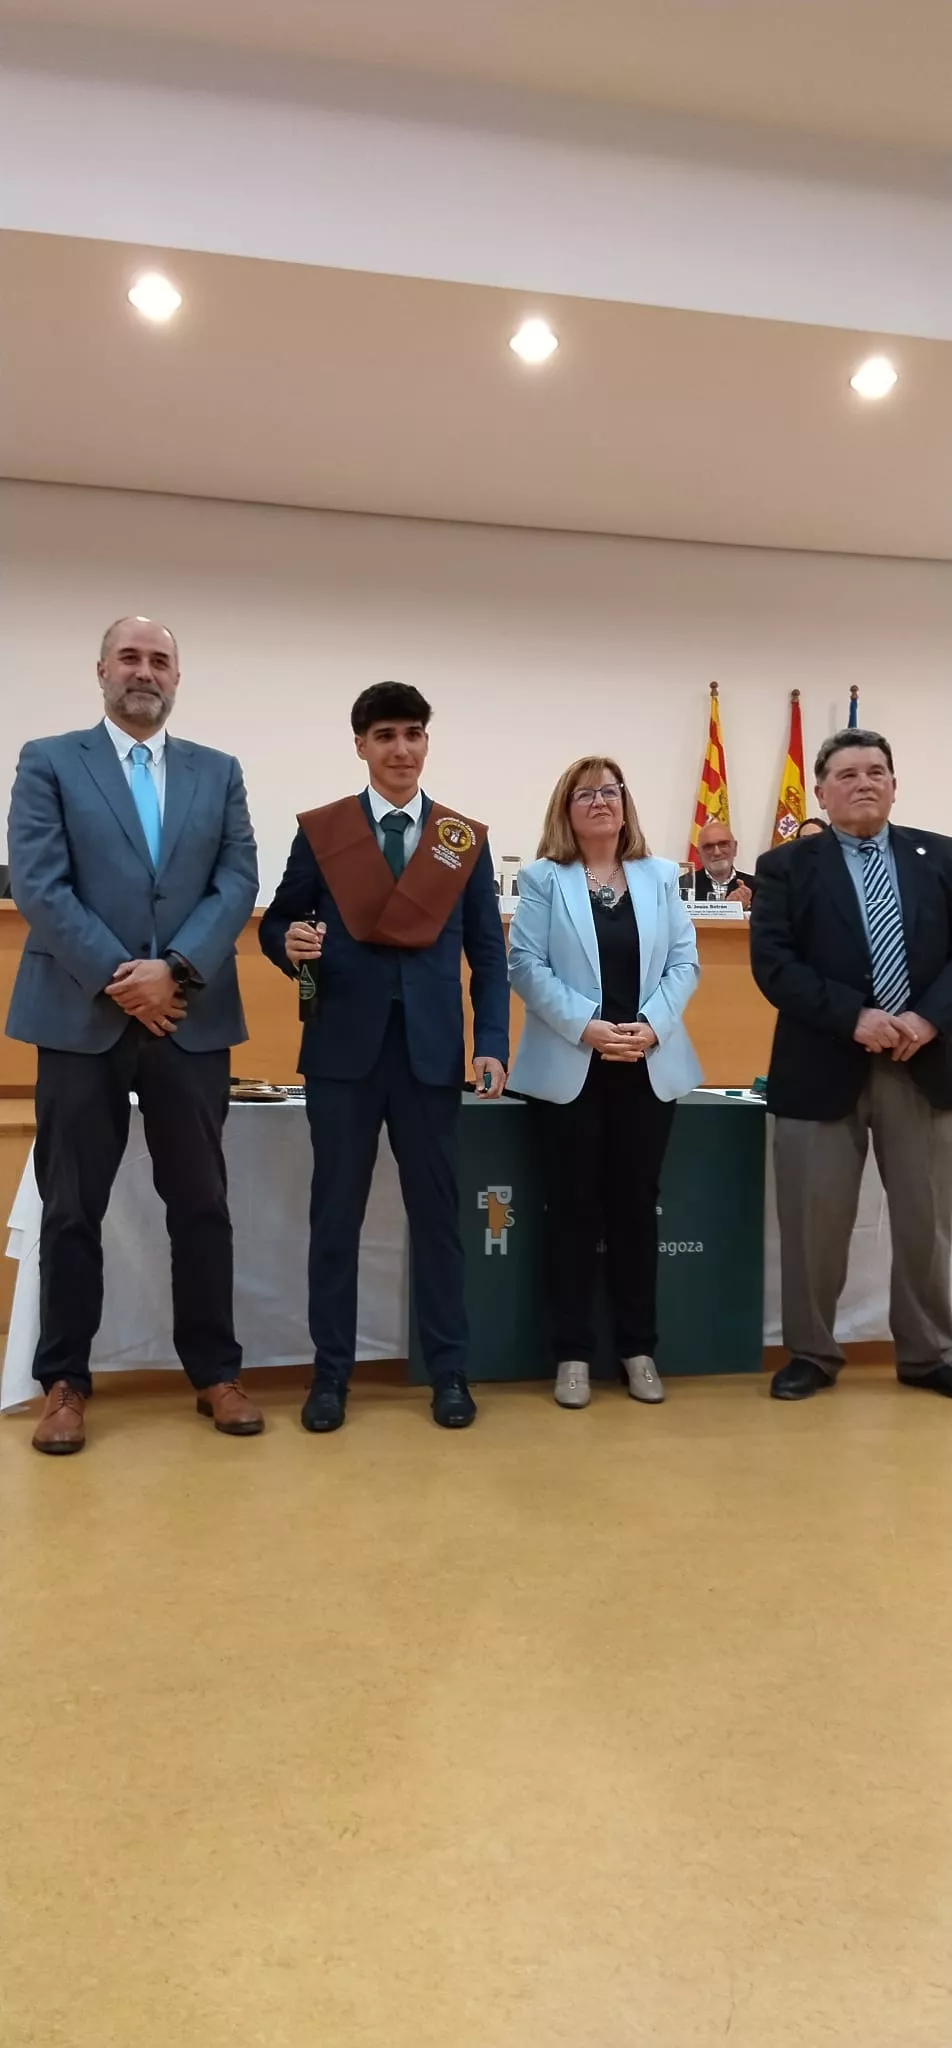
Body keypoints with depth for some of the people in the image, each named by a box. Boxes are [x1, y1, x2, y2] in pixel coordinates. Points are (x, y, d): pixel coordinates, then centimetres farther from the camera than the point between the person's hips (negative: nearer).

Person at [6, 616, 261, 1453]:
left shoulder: (219, 772, 12)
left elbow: (239, 882, 2)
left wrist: (175, 971, -13)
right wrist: (119, 979, -13)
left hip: (192, 1021, 2)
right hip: (82, 1018, -2)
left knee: (202, 1204, 8)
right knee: (72, 1210, 6)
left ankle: (215, 1371, 21)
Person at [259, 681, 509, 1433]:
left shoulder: (467, 837, 6)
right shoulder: (320, 830, 3)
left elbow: (488, 952, 5)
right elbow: (277, 923, 6)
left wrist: (493, 1045, -3)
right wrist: (292, 942, -18)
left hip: (430, 1050, 1)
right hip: (343, 1046, 0)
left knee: (437, 1211, 8)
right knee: (336, 1213, 7)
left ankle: (449, 1371, 21)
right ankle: (331, 1373, 21)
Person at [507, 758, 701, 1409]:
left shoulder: (660, 877, 11)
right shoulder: (543, 879, 4)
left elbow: (685, 962, 5)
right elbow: (525, 965, -6)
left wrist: (652, 1026, -12)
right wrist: (586, 1026, -17)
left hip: (649, 1068, 2)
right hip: (570, 1069, -2)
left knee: (637, 1206, 8)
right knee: (573, 1208, 2)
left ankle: (639, 1348, 19)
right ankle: (573, 1354, 12)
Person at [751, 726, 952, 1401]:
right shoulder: (787, 866, 2)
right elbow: (773, 963, -9)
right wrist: (854, 1017, -18)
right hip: (824, 1066, -2)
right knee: (814, 1223, 5)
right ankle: (811, 1355, 21)